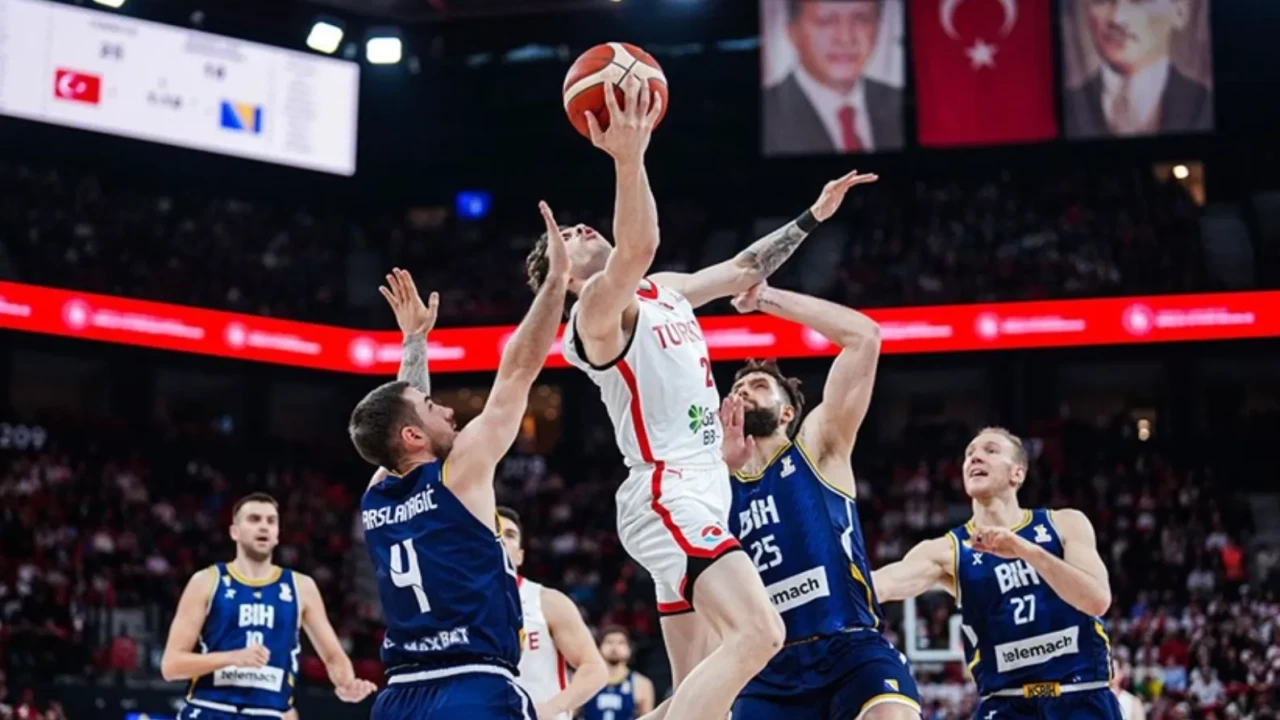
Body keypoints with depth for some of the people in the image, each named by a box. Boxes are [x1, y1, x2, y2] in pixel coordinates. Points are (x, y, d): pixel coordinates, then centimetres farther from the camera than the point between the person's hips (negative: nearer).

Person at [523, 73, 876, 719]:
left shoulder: (662, 292, 18)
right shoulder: (599, 308, -9)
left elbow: (740, 272, 31)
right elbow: (637, 248, -30)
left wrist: (812, 217, 29)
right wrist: (629, 158, -42)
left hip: (696, 492, 10)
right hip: (669, 495, -10)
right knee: (757, 632, -27)